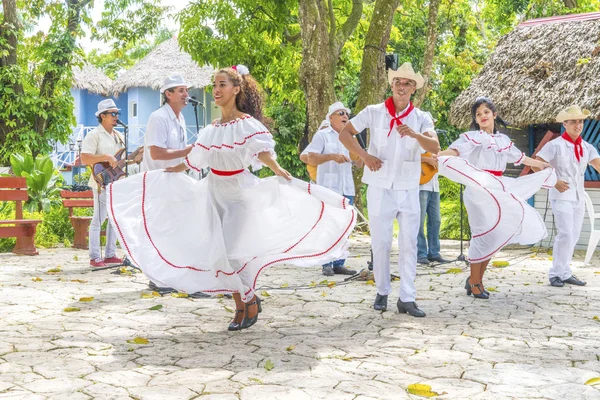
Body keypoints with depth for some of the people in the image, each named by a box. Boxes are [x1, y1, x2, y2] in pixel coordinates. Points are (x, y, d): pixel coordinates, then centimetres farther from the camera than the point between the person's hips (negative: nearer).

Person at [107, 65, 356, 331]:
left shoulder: (247, 123, -10)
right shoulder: (211, 129, 9)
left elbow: (262, 152, -26)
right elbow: (193, 161, 18)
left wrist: (278, 170, -45)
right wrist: (161, 174, 25)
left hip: (238, 191, -6)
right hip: (214, 191, 6)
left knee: (228, 252, -12)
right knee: (218, 252, 3)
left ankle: (250, 301, 10)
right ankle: (241, 306, 15)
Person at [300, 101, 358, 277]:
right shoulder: (322, 135, -1)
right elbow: (311, 159, -11)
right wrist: (332, 157, -23)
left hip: (347, 188, 6)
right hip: (328, 188, -6)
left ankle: (339, 264, 12)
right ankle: (327, 265, 1)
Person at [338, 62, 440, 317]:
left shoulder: (421, 118, 2)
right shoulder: (374, 112, 0)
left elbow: (435, 147, -13)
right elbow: (344, 134, 2)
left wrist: (415, 134, -32)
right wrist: (364, 156, -9)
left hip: (409, 189, 1)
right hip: (380, 188, -1)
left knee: (409, 244, 2)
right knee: (380, 243, 5)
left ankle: (407, 298, 8)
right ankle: (382, 292, 20)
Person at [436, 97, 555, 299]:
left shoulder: (503, 139, 16)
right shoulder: (472, 137, -2)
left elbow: (521, 158, 28)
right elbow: (454, 150, -19)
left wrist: (545, 165, 38)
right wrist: (437, 156, -41)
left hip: (498, 190, 6)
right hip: (478, 190, -6)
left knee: (493, 235, 5)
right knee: (483, 233, -9)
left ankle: (477, 278, 15)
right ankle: (474, 281, 2)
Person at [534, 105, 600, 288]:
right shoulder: (555, 145, -8)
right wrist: (554, 182, -17)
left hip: (578, 197, 6)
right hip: (561, 196, -6)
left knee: (573, 236, 11)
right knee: (566, 234, -12)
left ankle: (565, 273, 21)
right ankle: (556, 273, -1)